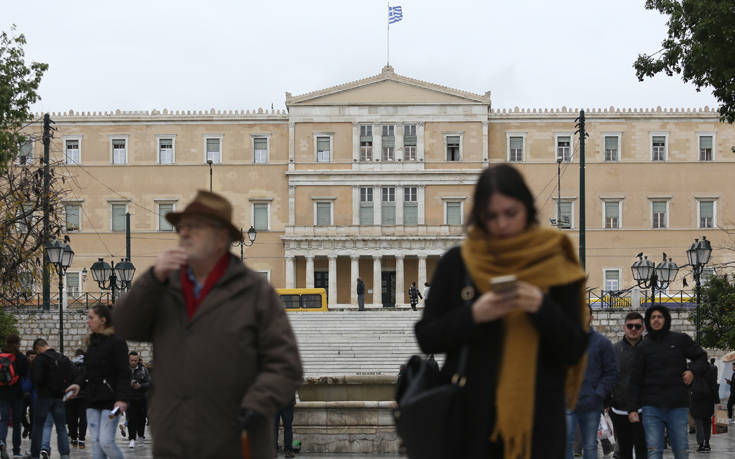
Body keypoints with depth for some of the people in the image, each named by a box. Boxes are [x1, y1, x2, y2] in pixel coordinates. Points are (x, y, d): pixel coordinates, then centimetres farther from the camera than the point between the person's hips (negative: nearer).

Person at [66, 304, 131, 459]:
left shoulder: (116, 342, -9)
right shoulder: (92, 342, 15)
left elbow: (124, 374, -13)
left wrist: (122, 398, -23)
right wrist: (79, 384, 4)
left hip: (110, 400, -7)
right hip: (93, 400, 8)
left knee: (106, 442, -12)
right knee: (96, 442, 5)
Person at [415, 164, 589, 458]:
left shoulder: (555, 266, 3)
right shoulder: (456, 263, 5)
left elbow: (575, 349, 1)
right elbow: (426, 338, 4)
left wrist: (543, 309, -16)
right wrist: (473, 316, -13)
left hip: (536, 423, -1)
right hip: (470, 418, 1)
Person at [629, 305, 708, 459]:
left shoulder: (681, 340, 7)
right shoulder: (643, 347, 9)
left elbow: (701, 358, 16)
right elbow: (636, 381, 9)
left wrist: (693, 371, -6)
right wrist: (633, 408, 2)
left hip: (678, 406, 0)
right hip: (651, 407, 0)